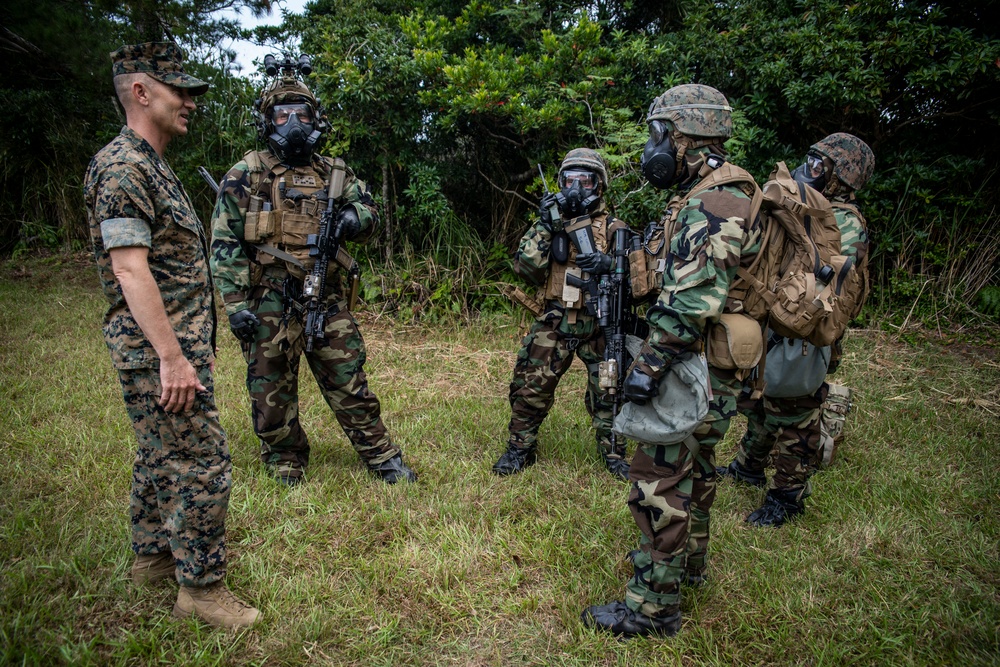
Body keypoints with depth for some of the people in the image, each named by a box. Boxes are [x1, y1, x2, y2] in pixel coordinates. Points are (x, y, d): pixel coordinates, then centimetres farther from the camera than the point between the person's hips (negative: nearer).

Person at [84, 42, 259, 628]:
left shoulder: (151, 166, 17)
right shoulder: (121, 167, -14)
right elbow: (130, 269, -22)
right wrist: (173, 357, -25)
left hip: (176, 344, 10)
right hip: (160, 350, -10)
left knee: (164, 455, 19)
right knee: (201, 462, -5)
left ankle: (155, 555, 34)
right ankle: (201, 586, 7)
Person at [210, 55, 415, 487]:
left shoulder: (332, 174, 9)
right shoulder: (246, 175, -1)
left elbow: (368, 210, 15)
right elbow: (225, 244, -4)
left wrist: (354, 218, -10)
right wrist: (236, 303, -11)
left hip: (327, 302, 2)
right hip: (269, 306, -2)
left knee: (351, 386, 9)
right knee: (273, 394, 9)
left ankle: (383, 458, 21)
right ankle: (285, 464, 29)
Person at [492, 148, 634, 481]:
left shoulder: (613, 228, 2)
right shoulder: (551, 221, 8)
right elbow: (527, 268, -3)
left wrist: (608, 265, -27)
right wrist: (544, 226, -13)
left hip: (600, 325, -1)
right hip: (554, 324, 1)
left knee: (607, 391, 5)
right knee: (530, 387, 1)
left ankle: (614, 452, 25)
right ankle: (520, 449, 20)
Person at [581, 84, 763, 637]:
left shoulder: (716, 199, -19)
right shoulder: (707, 195, 15)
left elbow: (695, 295, -29)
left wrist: (651, 361, -28)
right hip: (705, 366, 11)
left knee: (658, 480, -5)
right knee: (692, 466, 22)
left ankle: (654, 606, 7)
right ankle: (688, 562, 40)